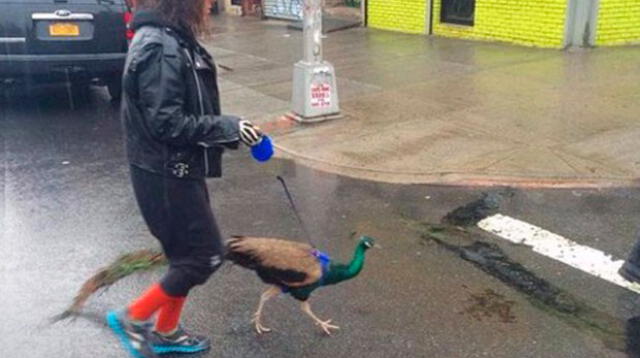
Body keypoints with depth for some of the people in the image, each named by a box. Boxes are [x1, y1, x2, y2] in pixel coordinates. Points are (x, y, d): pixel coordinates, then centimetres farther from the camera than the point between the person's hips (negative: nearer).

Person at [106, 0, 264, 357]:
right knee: (207, 255, 2)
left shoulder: (176, 39, 8)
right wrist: (226, 127, -18)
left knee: (188, 252, 18)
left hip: (179, 169, 9)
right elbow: (166, 123, -24)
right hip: (165, 174, -9)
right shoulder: (159, 47, -22)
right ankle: (133, 318, 17)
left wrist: (229, 130, 7)